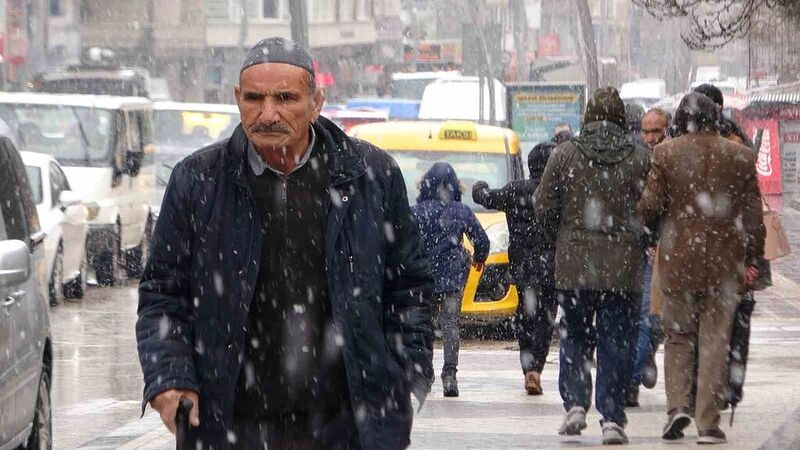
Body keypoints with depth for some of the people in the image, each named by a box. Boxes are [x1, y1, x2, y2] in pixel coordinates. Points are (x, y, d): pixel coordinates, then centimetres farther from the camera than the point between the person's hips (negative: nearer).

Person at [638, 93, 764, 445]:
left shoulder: (666, 153, -5)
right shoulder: (740, 157, 0)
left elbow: (651, 206, -5)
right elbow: (752, 214, 3)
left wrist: (643, 218, 18)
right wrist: (751, 258, 11)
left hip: (679, 258, -1)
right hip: (724, 261, 1)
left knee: (678, 336, 13)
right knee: (715, 340, 4)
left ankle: (678, 405, -5)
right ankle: (708, 423, 1)